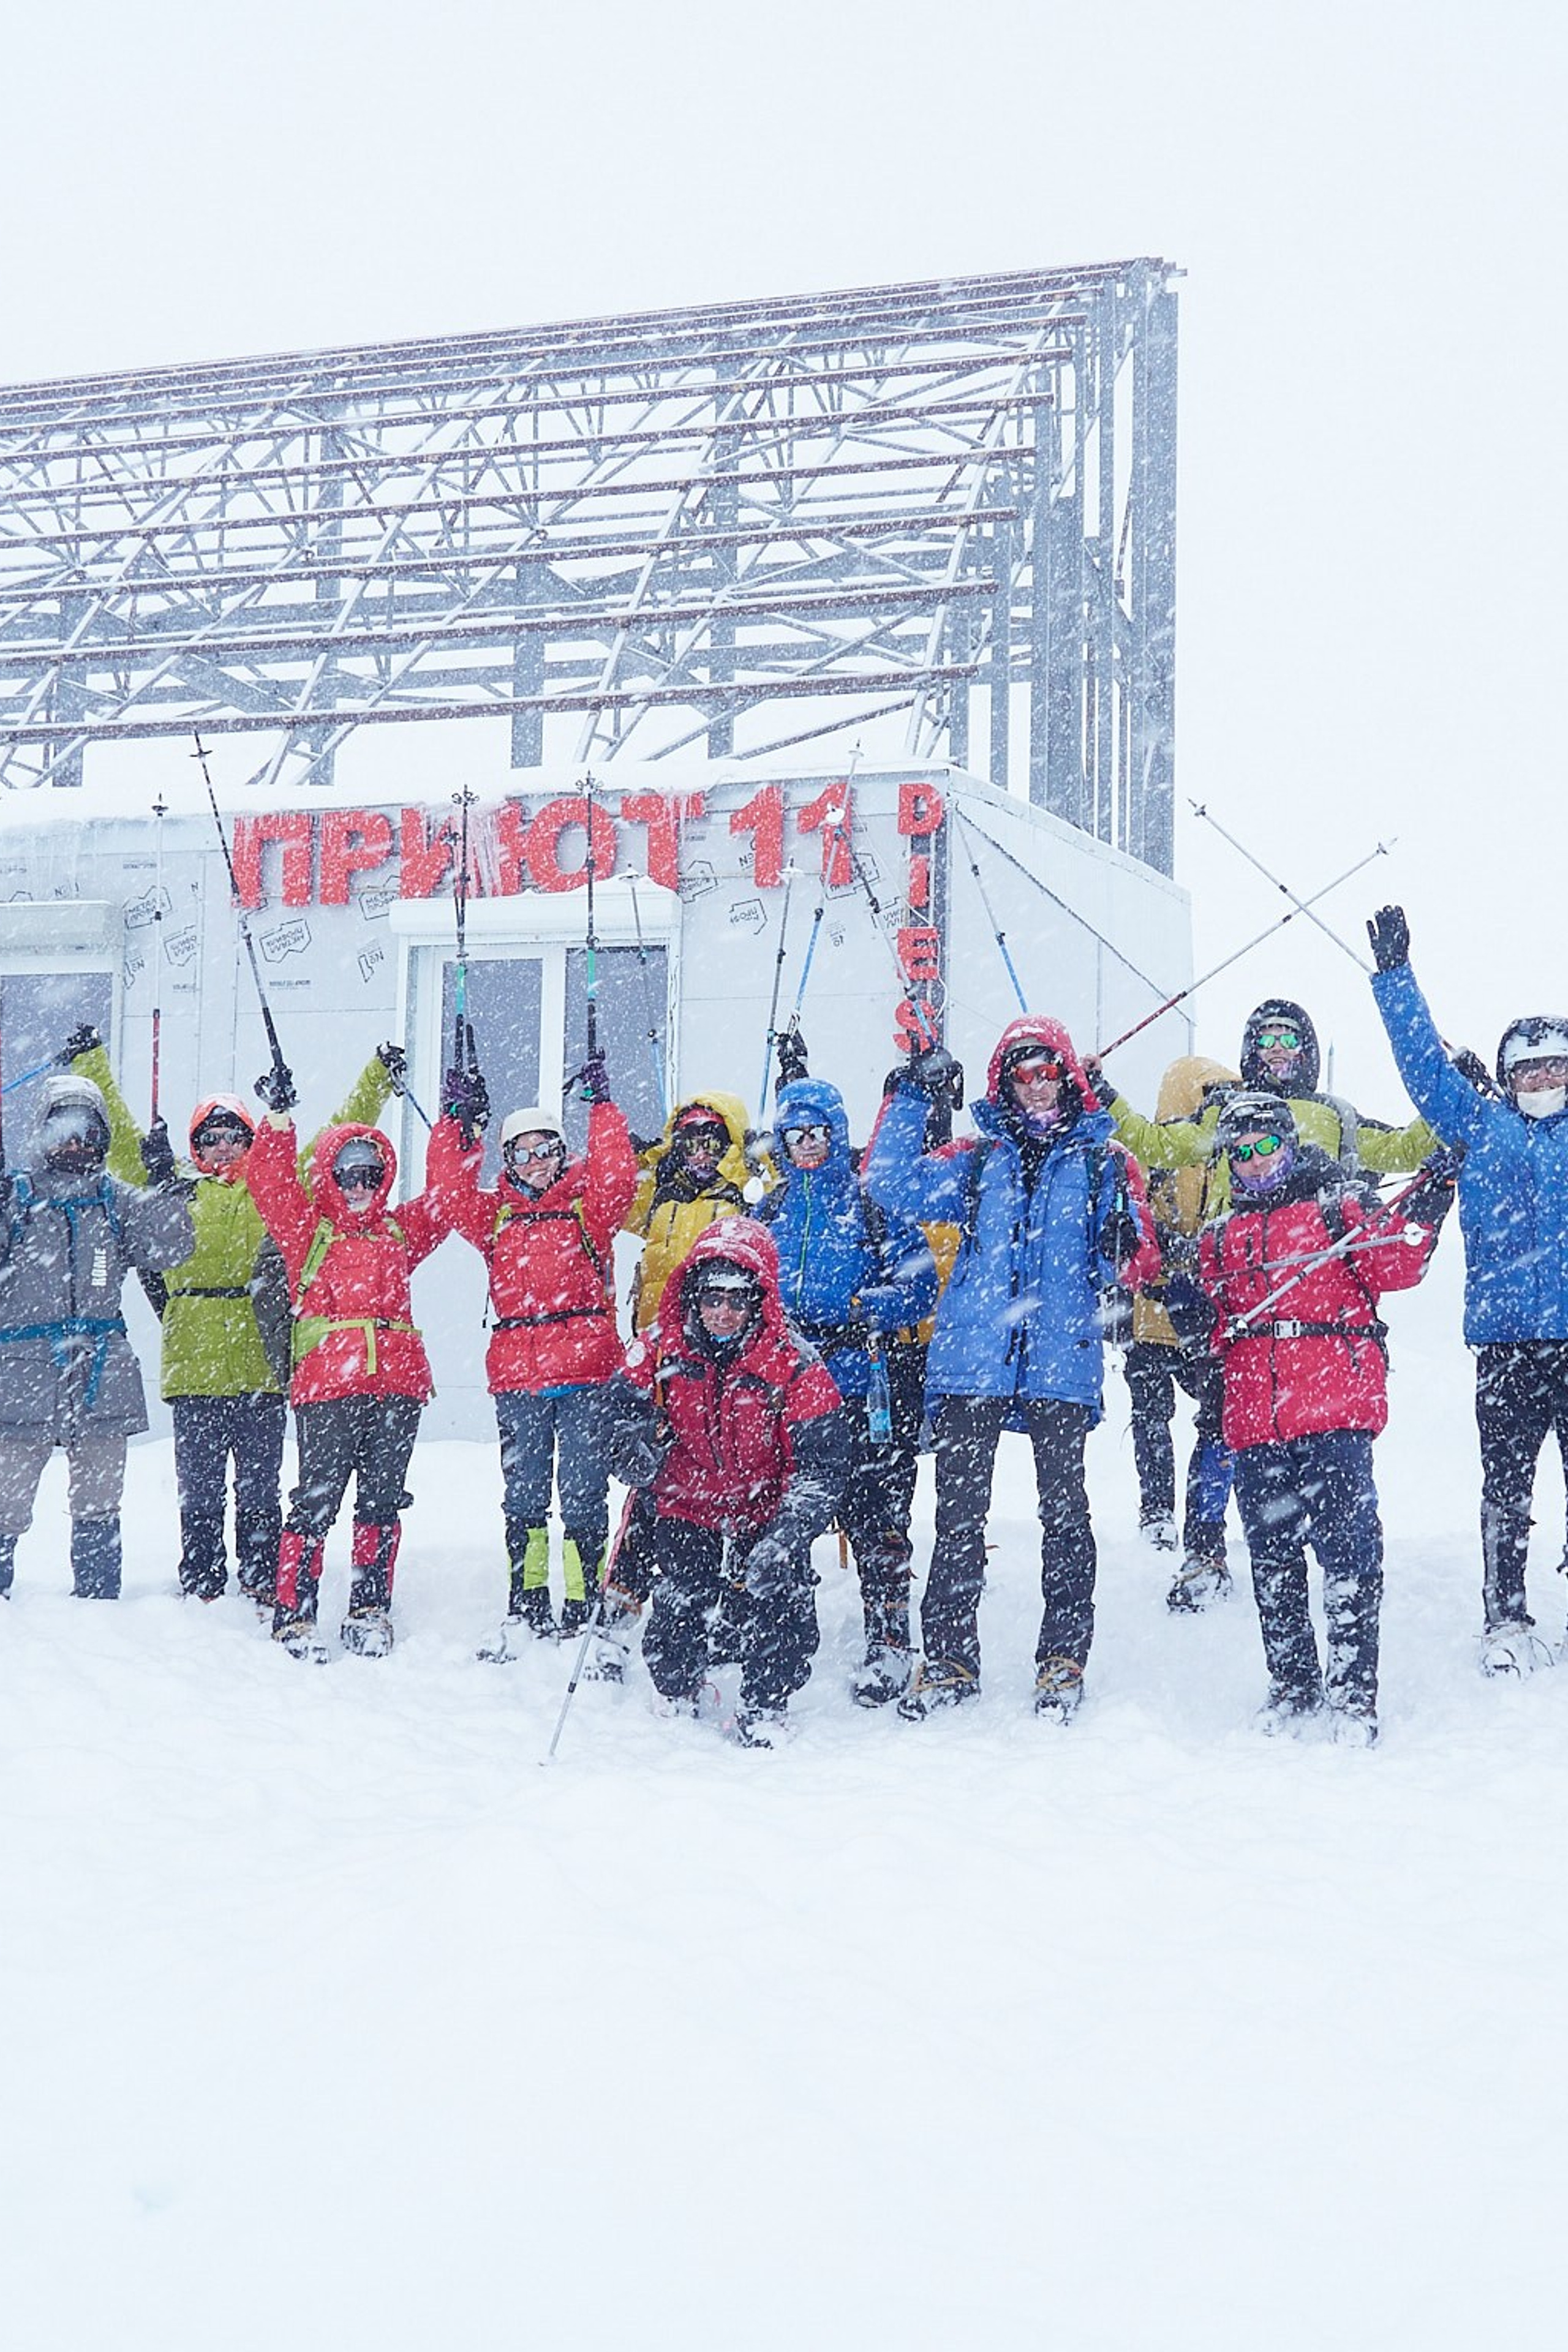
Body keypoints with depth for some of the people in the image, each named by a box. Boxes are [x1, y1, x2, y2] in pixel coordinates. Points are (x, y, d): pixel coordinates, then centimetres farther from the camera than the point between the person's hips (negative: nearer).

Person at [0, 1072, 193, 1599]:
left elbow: (168, 1249, 2)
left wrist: (165, 1185, -8)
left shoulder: (116, 1200, 12)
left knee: (98, 1507, 8)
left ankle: (99, 1607, 15)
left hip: (103, 1373, 3)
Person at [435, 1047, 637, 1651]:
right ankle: (526, 1611, 15)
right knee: (523, 1496, 7)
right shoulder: (495, 1215, 13)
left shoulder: (588, 1205, 7)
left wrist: (602, 1107, -13)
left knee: (583, 1494, -3)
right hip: (517, 1377, 3)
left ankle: (583, 1616, 2)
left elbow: (617, 1178, -10)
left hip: (586, 1372, -3)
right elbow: (454, 1191, -1)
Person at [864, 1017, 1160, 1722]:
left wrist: (1124, 1252, -17)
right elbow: (893, 1185, 3)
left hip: (1062, 1358, -1)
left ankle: (1063, 1659, 6)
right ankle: (948, 1658, 7)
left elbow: (1134, 1265, 6)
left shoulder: (1103, 1161, 11)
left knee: (1064, 1507, -3)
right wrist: (911, 1101, -3)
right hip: (972, 1356, 1)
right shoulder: (977, 1160, 14)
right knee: (959, 1509, 0)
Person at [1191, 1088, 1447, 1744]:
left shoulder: (1338, 1208, 8)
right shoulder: (1220, 1238, 21)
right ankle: (1292, 1687, 20)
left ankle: (1354, 1694, -5)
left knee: (1347, 1548, -10)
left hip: (1335, 1404, -5)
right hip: (1255, 1417, 5)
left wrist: (1420, 1214, -16)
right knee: (1271, 1558, 8)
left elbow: (1391, 1270, -5)